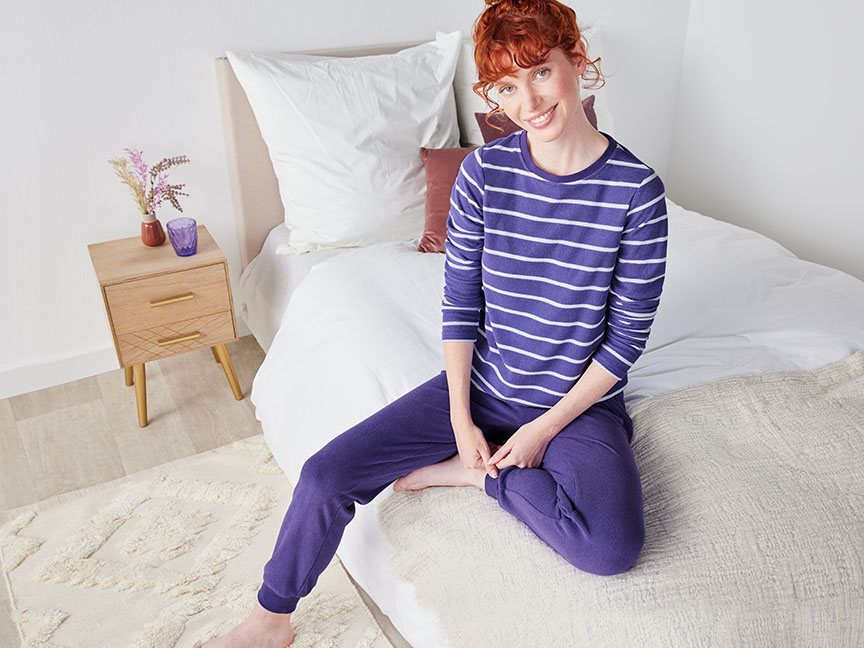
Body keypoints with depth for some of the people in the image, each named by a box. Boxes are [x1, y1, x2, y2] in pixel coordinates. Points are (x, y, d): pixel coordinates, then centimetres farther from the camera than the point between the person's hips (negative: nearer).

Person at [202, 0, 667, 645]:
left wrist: (545, 428, -11)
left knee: (614, 548, -30)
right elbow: (460, 301, -2)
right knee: (326, 474, -9)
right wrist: (461, 418, -7)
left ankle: (470, 472, -5)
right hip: (481, 386, 2)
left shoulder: (636, 189, -15)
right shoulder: (485, 169, -8)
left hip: (580, 403, -1)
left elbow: (629, 333, -9)